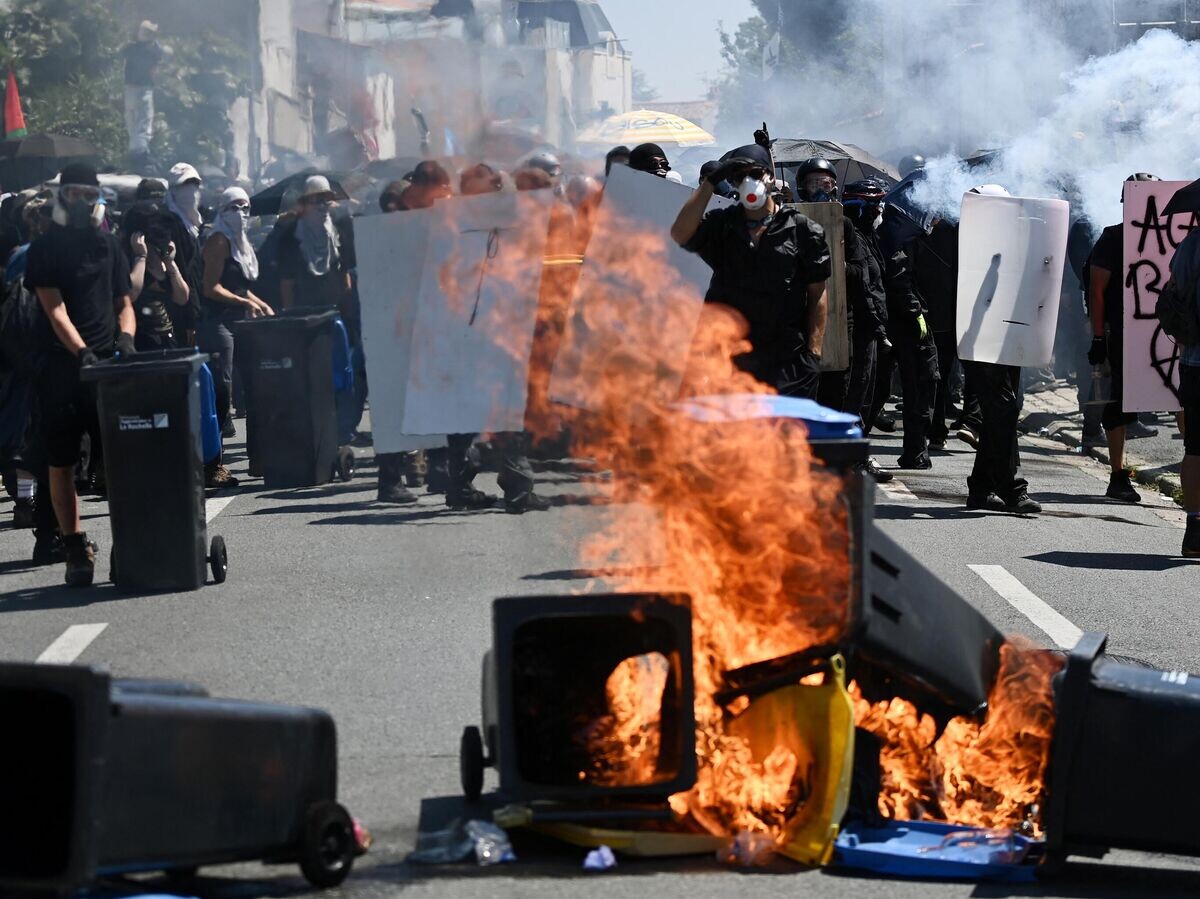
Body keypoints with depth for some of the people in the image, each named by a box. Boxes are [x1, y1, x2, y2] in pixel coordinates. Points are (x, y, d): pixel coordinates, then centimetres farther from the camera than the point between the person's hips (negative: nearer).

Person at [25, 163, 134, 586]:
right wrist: (82, 352, -20)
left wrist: (125, 336, -6)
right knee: (61, 462, 1)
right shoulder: (45, 249, 3)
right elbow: (55, 309, -7)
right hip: (63, 365, -2)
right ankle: (75, 547, 8)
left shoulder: (108, 245, 14)